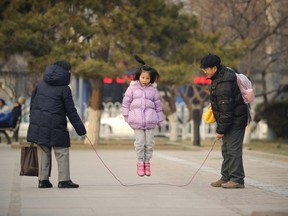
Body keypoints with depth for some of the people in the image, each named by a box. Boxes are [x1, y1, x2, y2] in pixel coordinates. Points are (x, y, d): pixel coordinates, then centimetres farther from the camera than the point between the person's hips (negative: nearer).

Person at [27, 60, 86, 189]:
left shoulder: (41, 84, 9)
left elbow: (32, 103, 14)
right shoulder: (64, 89, -9)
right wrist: (80, 128, -2)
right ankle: (64, 180, -1)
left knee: (43, 152, 12)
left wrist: (33, 119, 23)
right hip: (55, 125, -6)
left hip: (37, 123, 6)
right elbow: (71, 111, -8)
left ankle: (43, 180, 12)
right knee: (62, 152, 1)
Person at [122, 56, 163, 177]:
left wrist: (160, 119, 14)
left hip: (150, 119, 1)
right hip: (137, 119, -1)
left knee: (149, 142, 3)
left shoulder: (153, 89, 9)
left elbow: (158, 105, 13)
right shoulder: (132, 88, 5)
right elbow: (126, 102, 8)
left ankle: (147, 162, 16)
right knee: (140, 142, -3)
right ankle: (140, 163, 8)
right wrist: (126, 116, 5)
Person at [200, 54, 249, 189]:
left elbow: (226, 109, -25)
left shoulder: (223, 84, -26)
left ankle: (237, 179, -6)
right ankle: (226, 177, 21)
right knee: (226, 149, 15)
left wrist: (221, 130, -22)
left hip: (235, 120, -11)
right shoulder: (223, 73, 6)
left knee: (233, 149, -9)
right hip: (230, 119, 11)